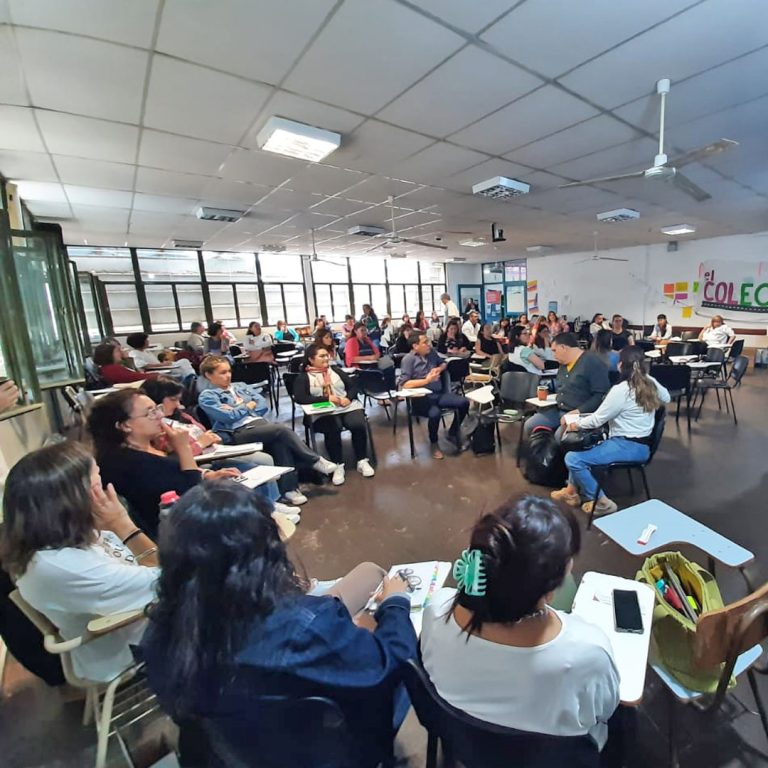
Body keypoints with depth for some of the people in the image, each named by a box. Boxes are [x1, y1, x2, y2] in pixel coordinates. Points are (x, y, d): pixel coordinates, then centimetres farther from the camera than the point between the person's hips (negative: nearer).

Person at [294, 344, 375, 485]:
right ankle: (338, 465, -18)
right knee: (333, 429, -34)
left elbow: (352, 387, 16)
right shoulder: (303, 377, 7)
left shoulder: (337, 371, 20)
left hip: (348, 407, 3)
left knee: (358, 425, -26)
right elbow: (300, 398, -9)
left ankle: (362, 461, -9)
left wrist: (348, 398, -8)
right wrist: (327, 398, -13)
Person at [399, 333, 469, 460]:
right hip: (421, 397, -6)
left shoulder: (432, 352, 9)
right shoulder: (408, 359, -10)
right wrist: (426, 380, -21)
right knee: (435, 413, -35)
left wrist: (440, 368, 3)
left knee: (464, 402, -11)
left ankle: (452, 433, 14)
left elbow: (443, 363, 27)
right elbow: (404, 384, -18)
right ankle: (434, 443, -2)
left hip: (439, 394, 7)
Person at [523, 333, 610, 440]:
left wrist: (579, 411, -24)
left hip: (581, 414, -8)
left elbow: (601, 395, -19)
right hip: (558, 411, 8)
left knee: (560, 436, -31)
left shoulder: (592, 362, -13)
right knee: (529, 426, -4)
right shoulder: (563, 364, 16)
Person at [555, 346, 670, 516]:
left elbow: (597, 420, -14)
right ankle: (572, 489, 23)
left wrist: (576, 424, 1)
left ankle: (601, 502, -5)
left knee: (572, 459, -17)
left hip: (628, 446, -10)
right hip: (641, 444, 10)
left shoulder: (621, 390, -22)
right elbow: (666, 398, 25)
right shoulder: (651, 382, 2)